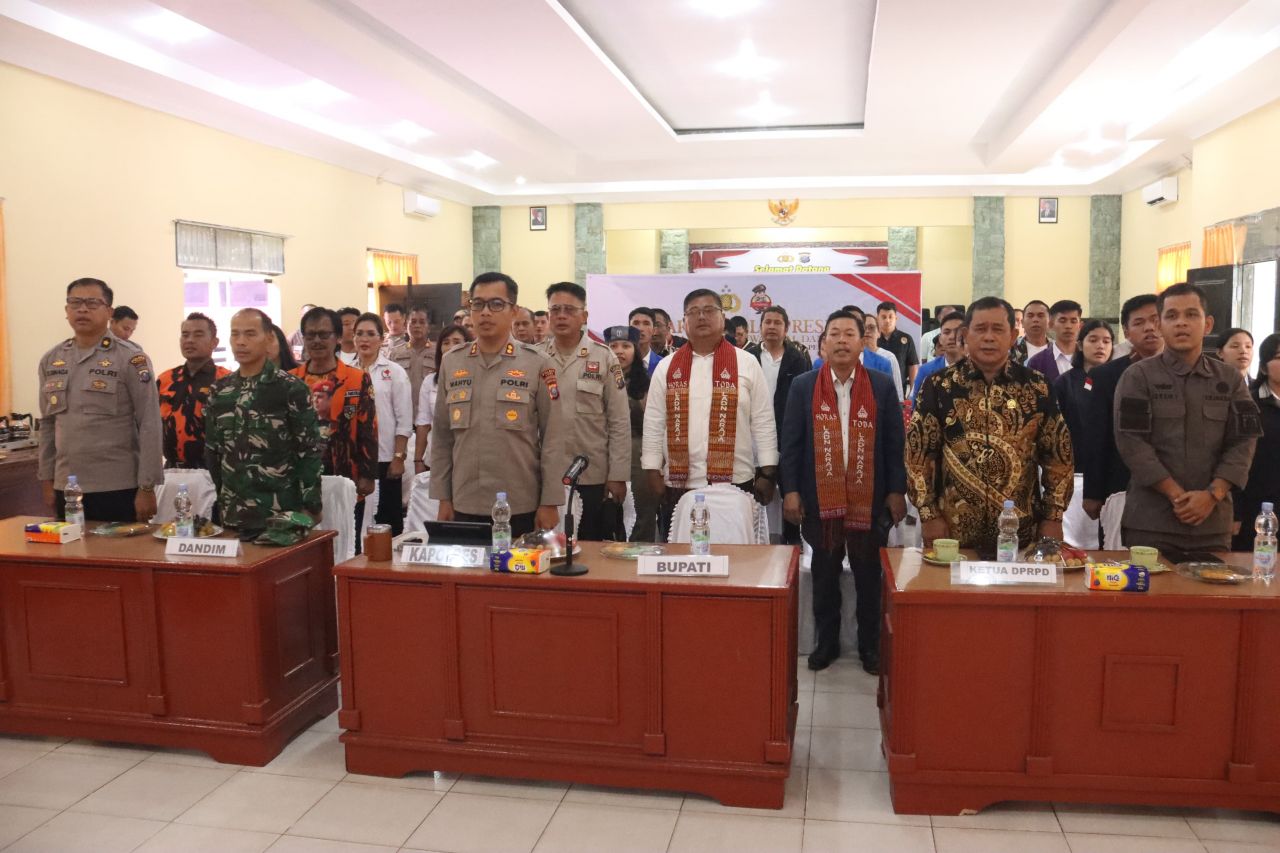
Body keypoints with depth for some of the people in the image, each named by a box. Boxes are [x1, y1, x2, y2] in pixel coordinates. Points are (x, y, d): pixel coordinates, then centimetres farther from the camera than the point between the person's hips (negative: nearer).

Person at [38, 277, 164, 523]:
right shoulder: (50, 361, 9)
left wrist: (147, 487, -13)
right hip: (66, 488, 5)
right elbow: (47, 424, 15)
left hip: (118, 489, -5)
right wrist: (46, 480, 12)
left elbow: (150, 426, -10)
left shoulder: (130, 359, -7)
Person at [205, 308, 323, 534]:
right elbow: (212, 450, 15)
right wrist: (217, 501, 13)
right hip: (232, 514, 5)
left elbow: (309, 451, -8)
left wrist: (310, 507, -11)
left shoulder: (292, 389, -7)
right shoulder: (219, 391, 8)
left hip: (281, 514, -4)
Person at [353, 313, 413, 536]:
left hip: (384, 458, -3)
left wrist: (398, 457, -10)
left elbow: (404, 421, -4)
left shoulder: (394, 372, -2)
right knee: (354, 517, 9)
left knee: (388, 518, 5)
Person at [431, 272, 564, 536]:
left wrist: (550, 503, -7)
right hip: (465, 505, 3)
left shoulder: (537, 364, -3)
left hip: (521, 507, -2)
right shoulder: (451, 362, 6)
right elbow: (442, 436, 9)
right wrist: (443, 497, 6)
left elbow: (552, 439, -4)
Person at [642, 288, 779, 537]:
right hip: (679, 484, 2)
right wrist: (653, 472, 3)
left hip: (735, 483, -1)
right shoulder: (666, 367, 7)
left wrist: (767, 473, -3)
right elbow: (654, 423, 8)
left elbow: (763, 422, 1)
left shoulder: (747, 363, 2)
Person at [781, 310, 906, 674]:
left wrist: (897, 490, 0)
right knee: (825, 575, 12)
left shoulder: (882, 386, 1)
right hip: (820, 498, 0)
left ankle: (870, 644, 26)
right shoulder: (803, 386, 1)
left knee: (869, 576, 10)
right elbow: (790, 442, 1)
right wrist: (790, 490, -4)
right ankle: (827, 641, 27)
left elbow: (894, 442, 2)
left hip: (869, 498, 0)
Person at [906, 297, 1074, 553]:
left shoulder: (1036, 387, 2)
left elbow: (1058, 452, 5)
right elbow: (919, 452, -3)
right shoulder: (939, 386, -2)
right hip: (954, 531, -1)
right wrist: (929, 515, -7)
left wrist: (1053, 517, 0)